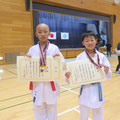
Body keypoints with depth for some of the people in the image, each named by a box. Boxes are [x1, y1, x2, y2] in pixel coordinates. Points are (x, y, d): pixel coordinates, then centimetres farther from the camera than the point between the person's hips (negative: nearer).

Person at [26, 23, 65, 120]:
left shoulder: (54, 48, -5)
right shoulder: (32, 49, 0)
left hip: (51, 84, -1)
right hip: (37, 84, 2)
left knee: (52, 108, 17)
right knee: (38, 109, 16)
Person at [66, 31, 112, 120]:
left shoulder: (101, 56, -3)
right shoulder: (80, 57, -7)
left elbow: (108, 76, 0)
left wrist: (107, 71, -21)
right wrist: (69, 75, -28)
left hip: (97, 89, 2)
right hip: (85, 90, -1)